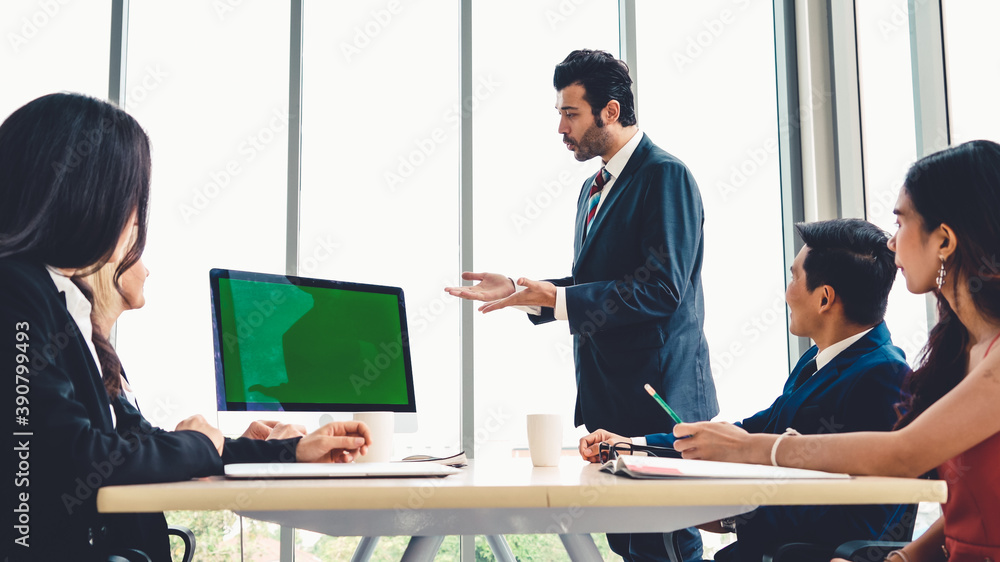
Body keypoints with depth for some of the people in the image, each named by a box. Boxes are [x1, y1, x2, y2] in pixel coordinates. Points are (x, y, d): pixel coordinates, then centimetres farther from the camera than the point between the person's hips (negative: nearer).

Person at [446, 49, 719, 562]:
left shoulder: (666, 176, -12)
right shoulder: (593, 188, 18)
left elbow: (661, 288, -20)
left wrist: (557, 299, -22)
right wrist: (521, 291, 9)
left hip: (657, 397, -9)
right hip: (607, 398, 9)